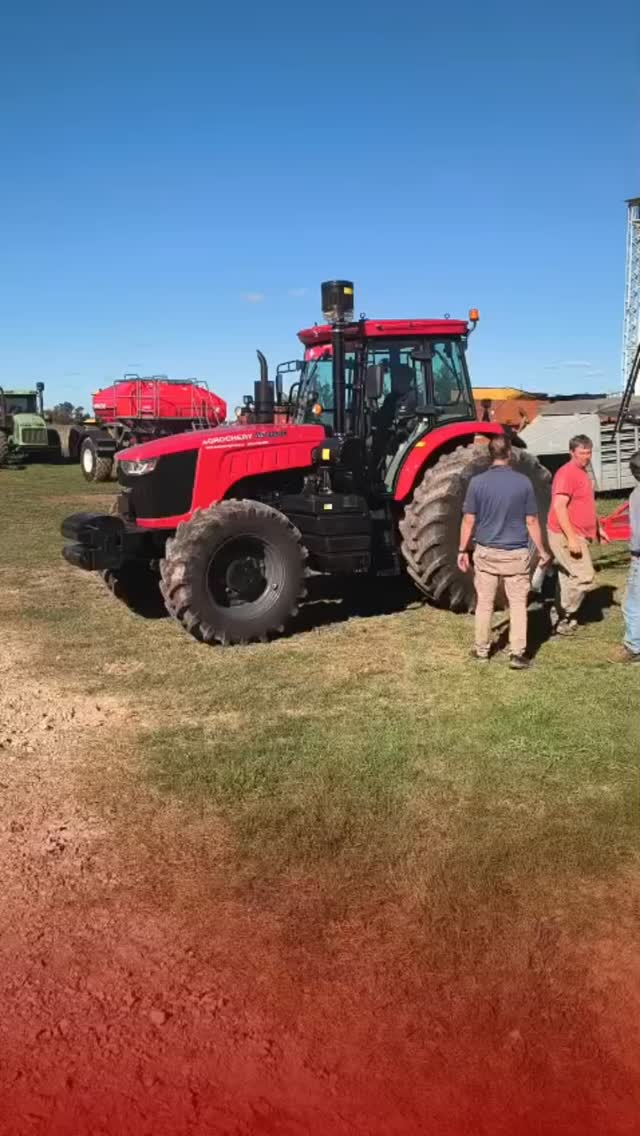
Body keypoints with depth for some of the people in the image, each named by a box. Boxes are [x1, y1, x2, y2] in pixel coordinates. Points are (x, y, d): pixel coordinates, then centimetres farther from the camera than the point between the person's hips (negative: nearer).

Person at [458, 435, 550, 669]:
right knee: (518, 604, 7)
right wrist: (541, 550, 9)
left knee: (484, 604, 12)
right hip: (516, 554, -1)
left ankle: (481, 650, 21)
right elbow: (532, 521, -2)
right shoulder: (523, 482, -6)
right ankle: (517, 653, 5)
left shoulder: (477, 482, -7)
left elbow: (468, 521, -4)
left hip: (486, 553, 1)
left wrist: (462, 550, 6)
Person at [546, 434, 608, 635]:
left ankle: (564, 618, 20)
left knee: (570, 577, 13)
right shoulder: (567, 473, -16)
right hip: (565, 536, -10)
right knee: (585, 576, -9)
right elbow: (559, 507, -24)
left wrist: (597, 528, 26)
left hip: (578, 536, 10)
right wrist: (571, 538, -27)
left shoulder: (582, 473, 16)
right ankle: (563, 617, 2)